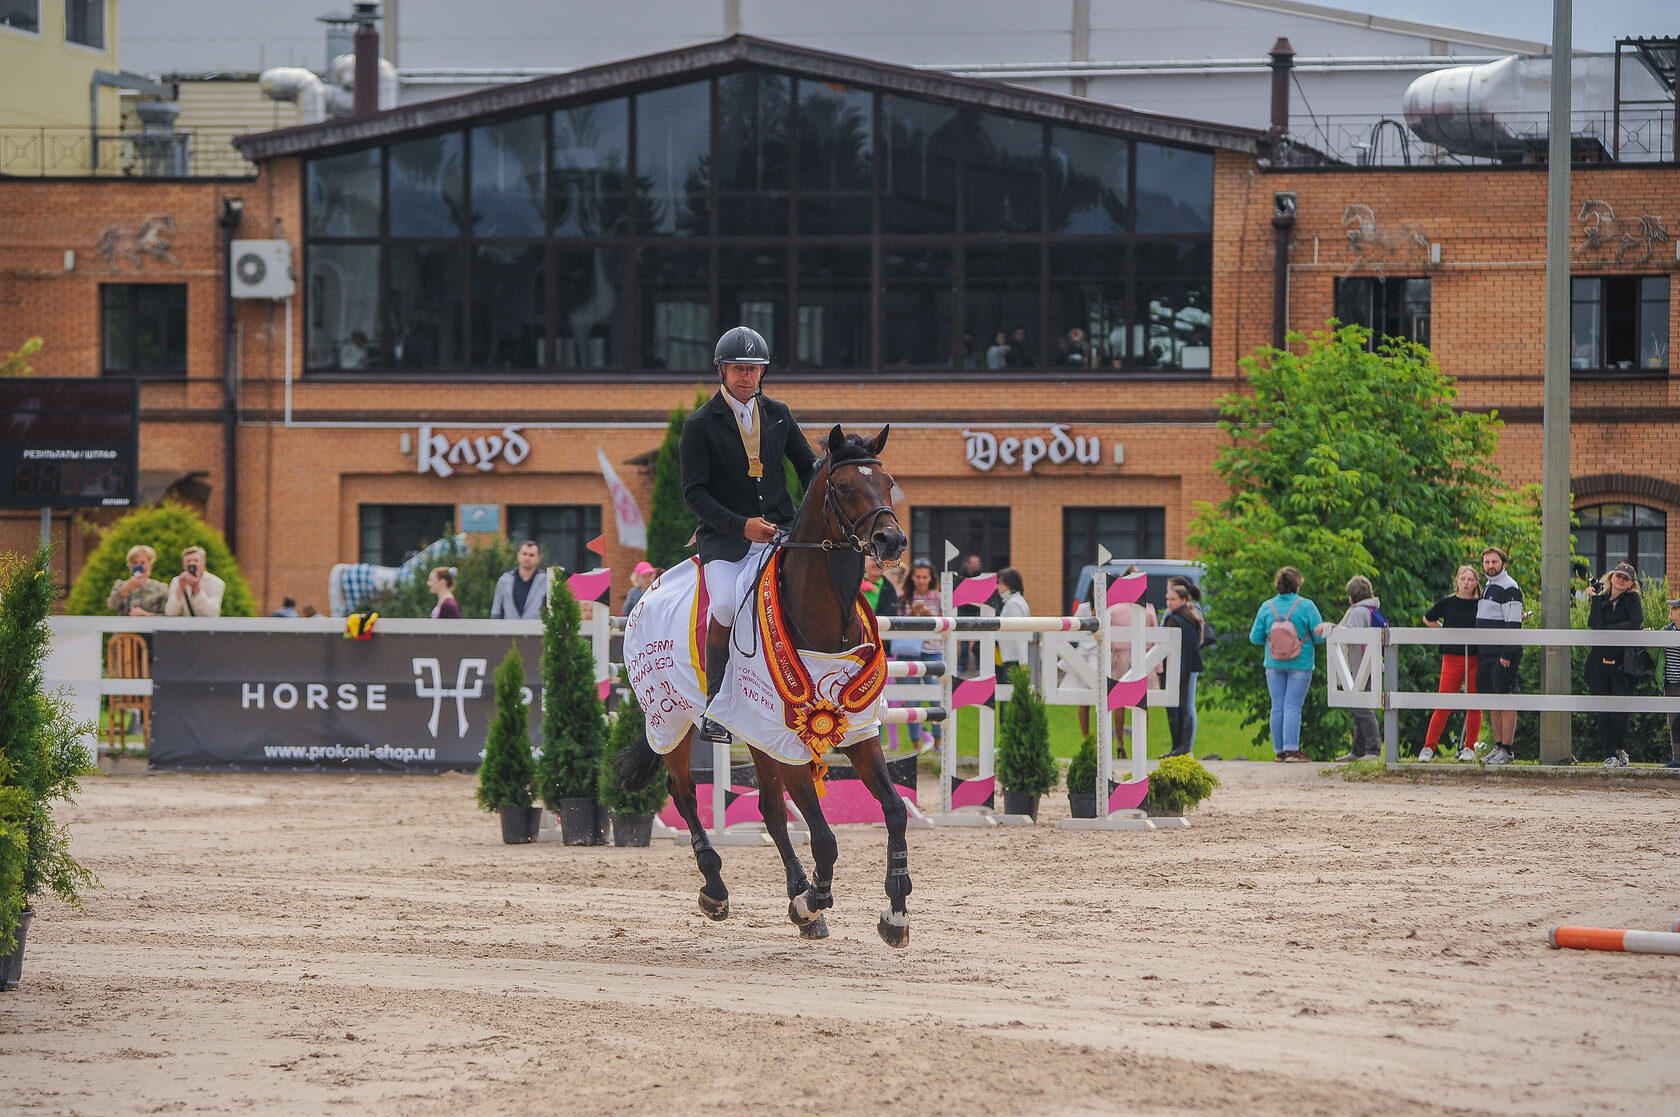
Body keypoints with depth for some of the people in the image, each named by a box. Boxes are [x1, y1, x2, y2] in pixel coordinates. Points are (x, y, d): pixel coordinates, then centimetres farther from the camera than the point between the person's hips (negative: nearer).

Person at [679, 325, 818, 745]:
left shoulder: (778, 415, 14)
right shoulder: (701, 425, 1)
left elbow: (808, 467, 22)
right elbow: (694, 492, -4)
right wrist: (741, 525, -17)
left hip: (779, 531, 3)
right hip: (724, 538, -3)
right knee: (726, 605, -30)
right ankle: (715, 704, -15)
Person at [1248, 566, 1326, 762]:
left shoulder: (1267, 608, -1)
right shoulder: (1306, 607, -10)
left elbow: (1255, 638, 2)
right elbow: (1320, 636, -7)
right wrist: (1322, 629, 15)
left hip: (1274, 665, 3)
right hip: (1300, 665, -3)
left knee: (1277, 707, 8)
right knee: (1293, 707, -3)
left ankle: (1279, 751, 10)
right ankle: (1291, 750, -8)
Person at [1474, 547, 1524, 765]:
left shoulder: (1508, 588, -9)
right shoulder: (1488, 587, 19)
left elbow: (1513, 624, -16)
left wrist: (1507, 654, -21)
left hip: (1504, 654, -9)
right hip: (1487, 653, 9)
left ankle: (1507, 749, -7)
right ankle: (1498, 745, 14)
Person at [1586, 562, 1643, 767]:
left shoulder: (1632, 600, 0)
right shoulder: (1600, 598, 8)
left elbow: (1636, 624, -17)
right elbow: (1595, 624, -8)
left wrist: (1607, 630, -13)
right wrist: (1595, 598, -8)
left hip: (1622, 664, -3)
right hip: (1598, 663, 3)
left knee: (1618, 714, -7)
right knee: (1603, 713, 0)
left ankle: (1621, 750, 16)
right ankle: (1610, 755, 7)